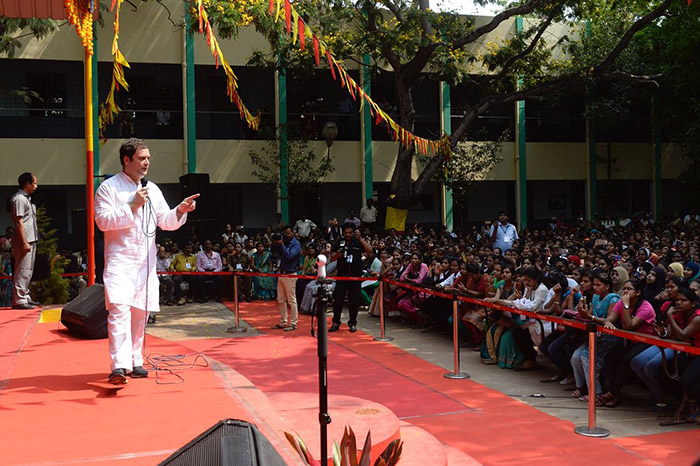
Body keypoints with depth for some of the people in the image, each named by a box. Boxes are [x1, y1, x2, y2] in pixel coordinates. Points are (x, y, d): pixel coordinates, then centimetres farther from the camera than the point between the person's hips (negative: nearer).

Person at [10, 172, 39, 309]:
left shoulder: (26, 198, 19)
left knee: (28, 270, 14)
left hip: (31, 240, 10)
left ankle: (25, 297, 21)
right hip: (25, 241, -10)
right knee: (22, 271, -8)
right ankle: (19, 299, -6)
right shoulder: (19, 198, -11)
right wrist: (24, 242, -20)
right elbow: (18, 222, -17)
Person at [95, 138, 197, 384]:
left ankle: (135, 362, 22)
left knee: (140, 313, 10)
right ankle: (119, 365, -25)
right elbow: (103, 221, -11)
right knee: (119, 309, -19)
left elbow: (166, 221, 14)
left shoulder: (152, 189, 14)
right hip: (120, 260, -5)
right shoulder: (109, 187, -2)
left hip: (146, 262, 6)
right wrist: (132, 206, -17)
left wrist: (181, 210, -5)